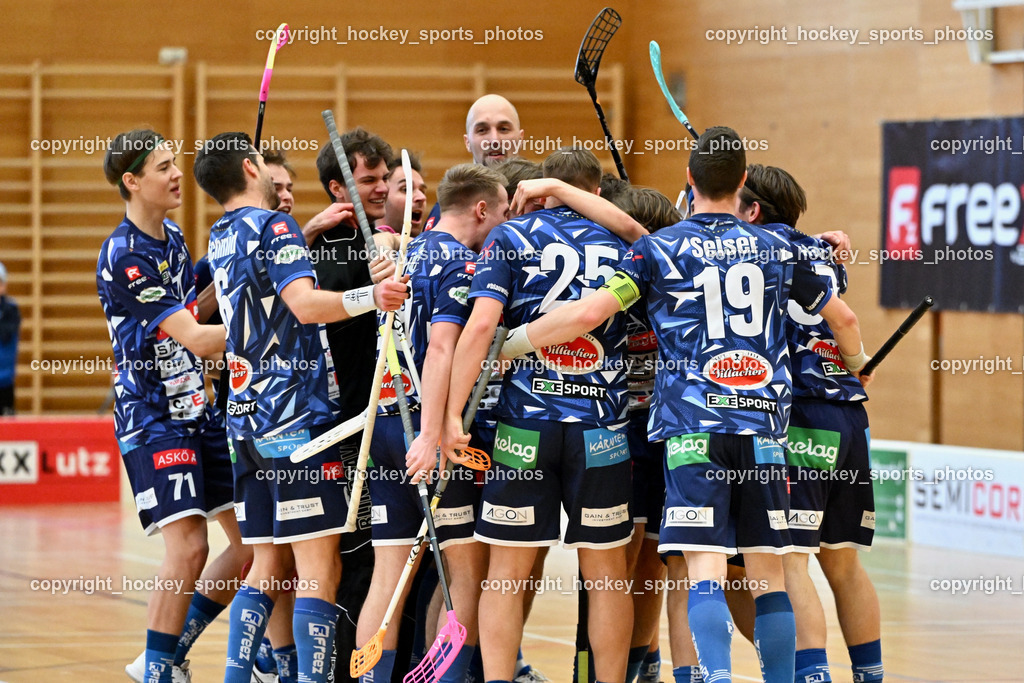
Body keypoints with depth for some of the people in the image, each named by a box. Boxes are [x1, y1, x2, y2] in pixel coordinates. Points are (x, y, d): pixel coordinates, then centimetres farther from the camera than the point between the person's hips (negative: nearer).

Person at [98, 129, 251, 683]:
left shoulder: (173, 238, 12)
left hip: (197, 406, 9)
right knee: (188, 547, -17)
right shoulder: (124, 256, -17)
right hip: (152, 419, -9)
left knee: (253, 540, 6)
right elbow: (195, 339, -21)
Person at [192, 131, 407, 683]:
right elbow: (305, 303, -22)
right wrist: (371, 296, -35)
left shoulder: (220, 239, 17)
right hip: (297, 414, -9)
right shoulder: (272, 225, -7)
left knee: (270, 565, 11)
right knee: (320, 566, -10)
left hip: (246, 416, 9)